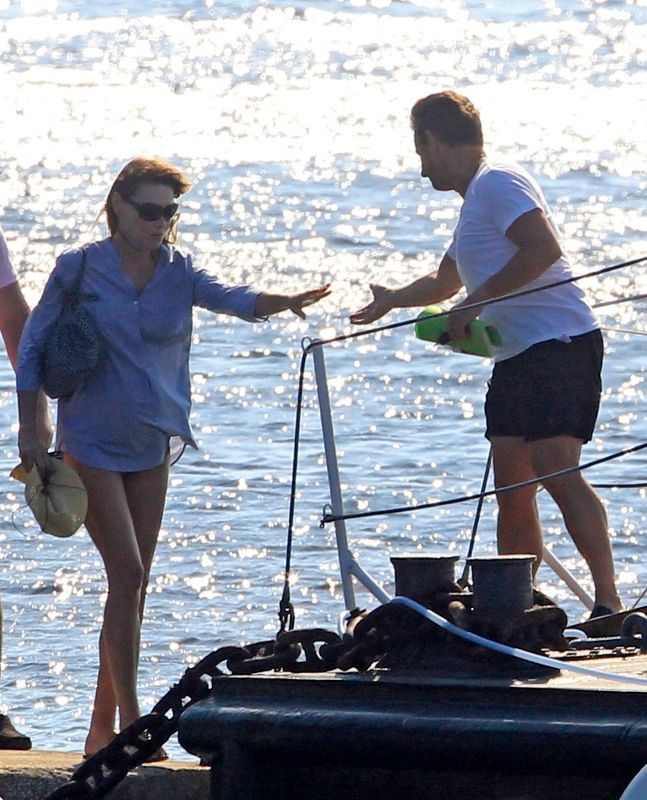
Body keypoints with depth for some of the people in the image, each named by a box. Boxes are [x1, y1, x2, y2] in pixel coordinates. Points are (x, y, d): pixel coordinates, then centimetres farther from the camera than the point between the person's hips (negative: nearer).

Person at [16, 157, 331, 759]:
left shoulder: (177, 272, 3)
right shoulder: (79, 270, -6)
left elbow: (232, 298, -15)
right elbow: (31, 348, -2)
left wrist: (286, 302, -35)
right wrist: (30, 432, -7)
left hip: (150, 445, 5)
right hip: (91, 444, -5)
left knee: (135, 581, 7)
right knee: (127, 572, -14)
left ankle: (102, 727, 15)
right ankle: (129, 721, -12)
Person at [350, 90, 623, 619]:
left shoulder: (497, 183, -7)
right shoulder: (476, 200, 25)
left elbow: (543, 249, -23)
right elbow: (445, 282, 43)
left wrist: (476, 303, -18)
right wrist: (390, 301, 55)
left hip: (559, 344, -10)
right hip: (517, 356, 10)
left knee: (557, 473, -20)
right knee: (513, 490, 6)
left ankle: (609, 600, -25)